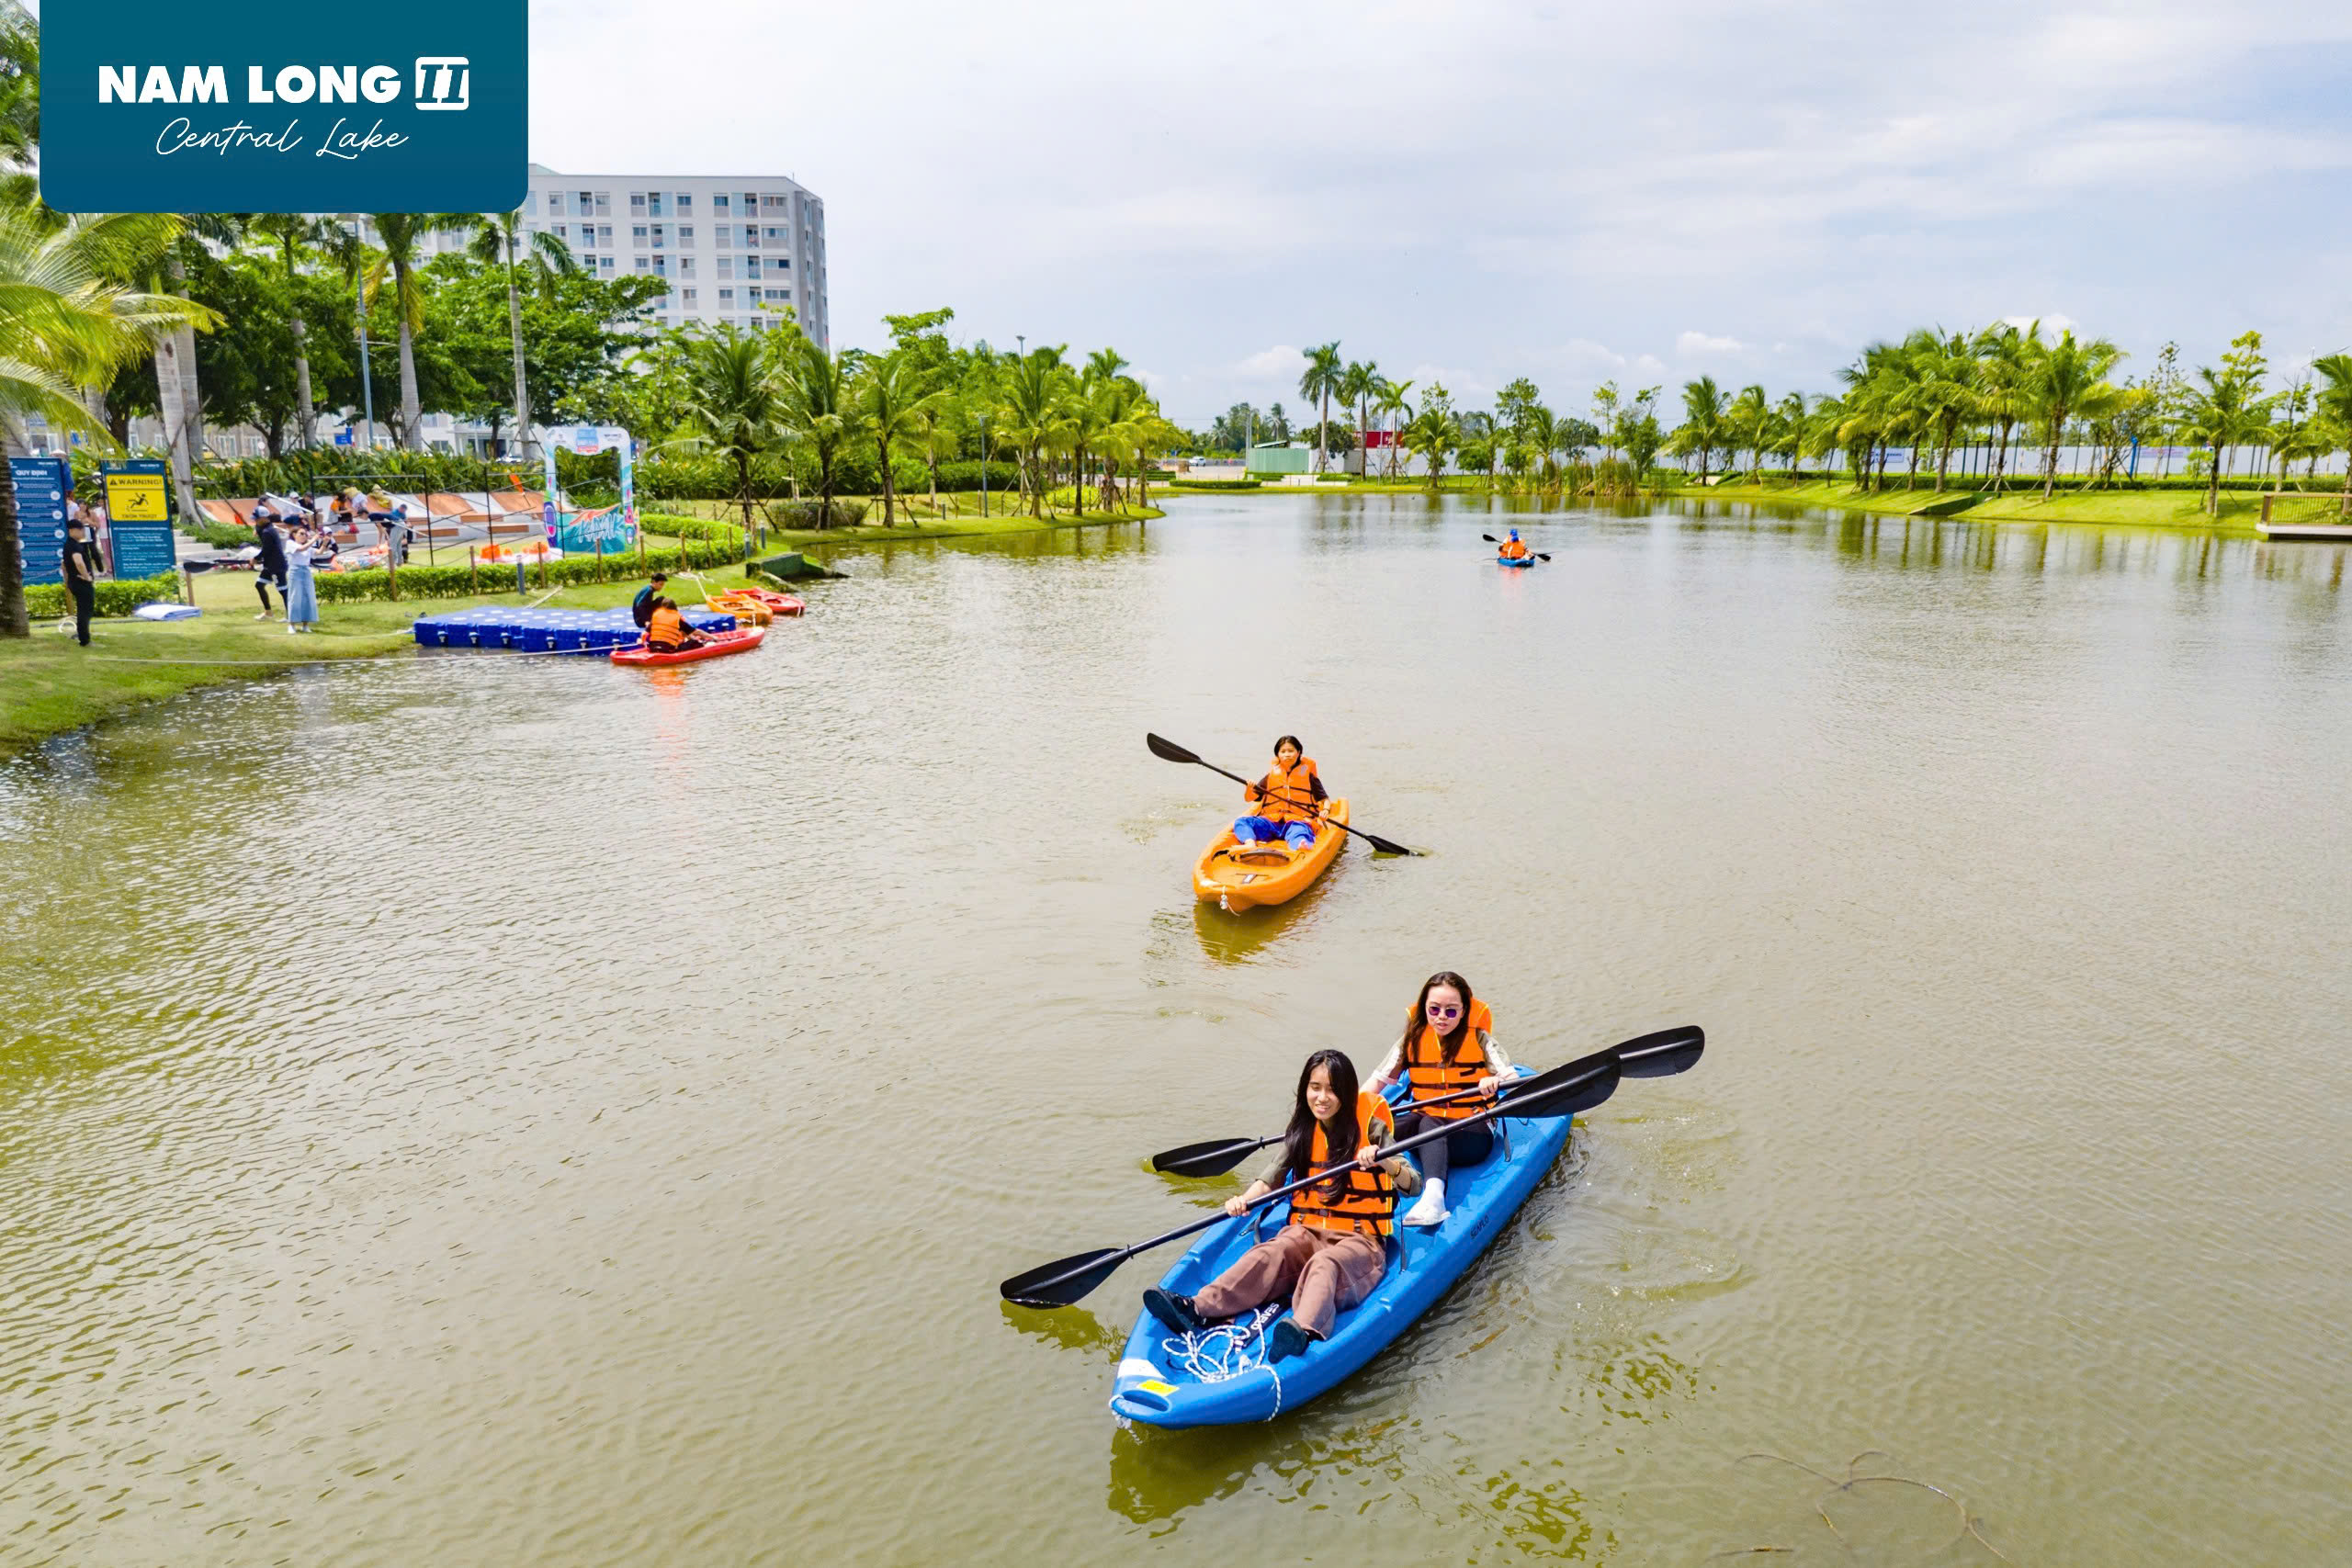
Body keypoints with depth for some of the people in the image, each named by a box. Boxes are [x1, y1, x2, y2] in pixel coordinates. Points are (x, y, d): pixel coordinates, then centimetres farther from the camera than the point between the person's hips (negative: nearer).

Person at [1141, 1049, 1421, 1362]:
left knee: (1324, 1264, -36)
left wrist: (1382, 1161, -28)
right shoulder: (1302, 1131, 12)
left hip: (1359, 1239, -4)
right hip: (1308, 1231, 4)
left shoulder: (1371, 1127, -1)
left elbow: (1413, 1185, -7)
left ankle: (1303, 1331, -65)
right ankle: (1197, 1309, -48)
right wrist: (1244, 1200, -17)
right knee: (1270, 1253, -27)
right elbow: (1271, 1177, 4)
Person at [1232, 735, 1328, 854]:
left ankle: (1300, 847, -73)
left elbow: (1324, 798, 11)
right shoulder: (1271, 774, 16)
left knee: (1299, 831, -39)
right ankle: (1250, 843, -50)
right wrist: (1249, 789, -9)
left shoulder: (1307, 773, 11)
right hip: (1270, 820, 4)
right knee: (1242, 822, -21)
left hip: (1299, 820, -3)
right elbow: (1249, 798, 15)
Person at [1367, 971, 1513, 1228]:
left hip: (1471, 1133, -4)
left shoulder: (1478, 1038, 2)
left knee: (1430, 1126, -38)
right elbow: (1378, 1080, 5)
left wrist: (1497, 1081, -35)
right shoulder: (1412, 1039, 9)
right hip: (1423, 1119, 4)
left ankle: (1433, 1196, -61)